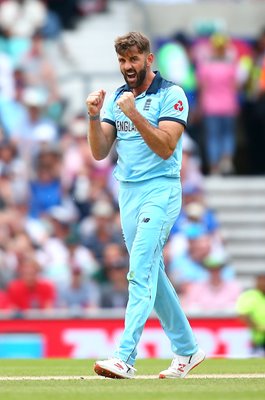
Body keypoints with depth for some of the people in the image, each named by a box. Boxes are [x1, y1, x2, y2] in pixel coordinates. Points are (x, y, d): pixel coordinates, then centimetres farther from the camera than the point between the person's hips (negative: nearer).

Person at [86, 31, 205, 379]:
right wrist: (94, 116, -9)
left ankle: (125, 358, -24)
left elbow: (165, 148, -18)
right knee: (152, 274, 13)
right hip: (127, 192, 8)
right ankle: (186, 349, 24)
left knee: (141, 273, -17)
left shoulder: (171, 95, -8)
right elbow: (99, 152, 8)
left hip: (160, 190, -8)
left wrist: (134, 115, -25)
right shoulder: (117, 97, 12)